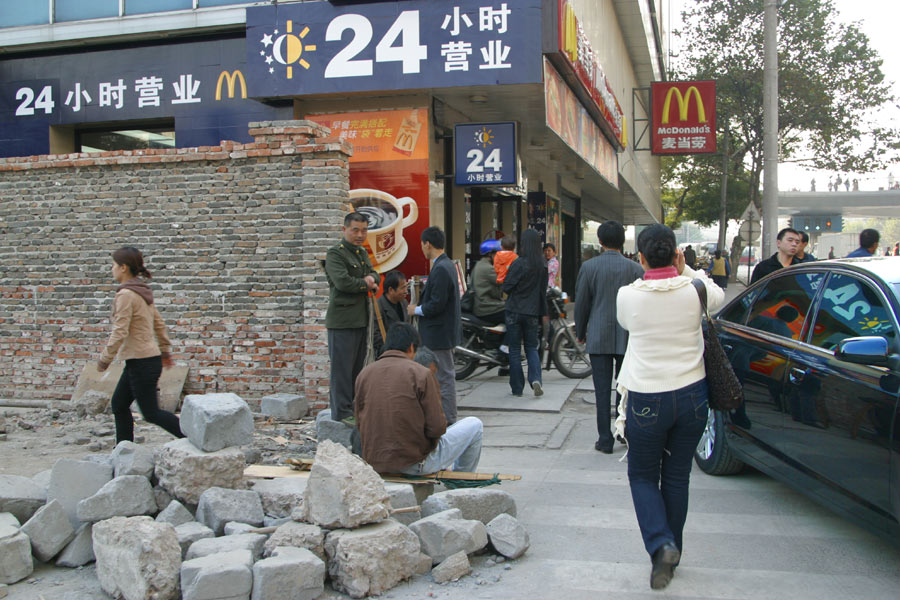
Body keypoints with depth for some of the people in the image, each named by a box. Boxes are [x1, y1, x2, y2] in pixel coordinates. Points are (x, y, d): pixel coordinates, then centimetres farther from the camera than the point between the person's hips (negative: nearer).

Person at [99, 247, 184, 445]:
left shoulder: (125, 295, -18)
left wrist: (104, 359, -11)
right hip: (149, 358, 9)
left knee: (151, 413, -2)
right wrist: (165, 351, 25)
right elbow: (159, 323, 17)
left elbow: (119, 332, -21)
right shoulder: (142, 292, 10)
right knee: (119, 404, 17)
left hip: (141, 362, -9)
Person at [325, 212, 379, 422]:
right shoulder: (335, 253, -10)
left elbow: (375, 275, 16)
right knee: (341, 368, -4)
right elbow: (343, 281, -22)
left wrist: (371, 279, -8)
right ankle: (342, 414, 0)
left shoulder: (362, 253, 18)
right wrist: (365, 283, -7)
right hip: (342, 320, -9)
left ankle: (354, 409, 23)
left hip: (361, 318, 9)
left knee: (357, 367, 14)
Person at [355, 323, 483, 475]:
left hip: (375, 463, 6)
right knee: (474, 425, 15)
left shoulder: (364, 374, 1)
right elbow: (437, 427, -15)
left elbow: (360, 424, 6)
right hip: (415, 463, -6)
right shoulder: (421, 373, -14)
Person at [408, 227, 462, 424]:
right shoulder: (447, 265, 11)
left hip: (439, 332, -11)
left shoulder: (441, 269, -21)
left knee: (444, 376, -2)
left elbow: (436, 305, -24)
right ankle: (447, 417, 26)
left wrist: (416, 310, -9)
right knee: (445, 375, 17)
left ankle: (448, 420, 5)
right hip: (446, 329, 11)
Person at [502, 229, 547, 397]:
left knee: (514, 350, 6)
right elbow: (543, 290, 10)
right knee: (531, 347, 14)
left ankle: (517, 388, 8)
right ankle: (536, 379, -9)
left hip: (515, 311, -4)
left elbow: (506, 287, -10)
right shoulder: (543, 265, 2)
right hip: (532, 312, 4)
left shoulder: (519, 263, -15)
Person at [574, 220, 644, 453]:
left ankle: (605, 440, 6)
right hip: (628, 338, 1)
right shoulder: (636, 269, -3)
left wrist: (580, 333, 13)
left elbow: (581, 304, 0)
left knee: (602, 390, 4)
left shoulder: (589, 267, -5)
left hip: (598, 338, -1)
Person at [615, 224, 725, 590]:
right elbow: (718, 296, 18)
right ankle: (671, 550, 26)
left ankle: (661, 545, -7)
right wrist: (685, 270, 15)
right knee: (677, 477, 16)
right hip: (691, 395, 2)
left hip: (646, 399, -2)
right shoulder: (695, 289, -7)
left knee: (643, 476, 14)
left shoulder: (627, 295, -10)